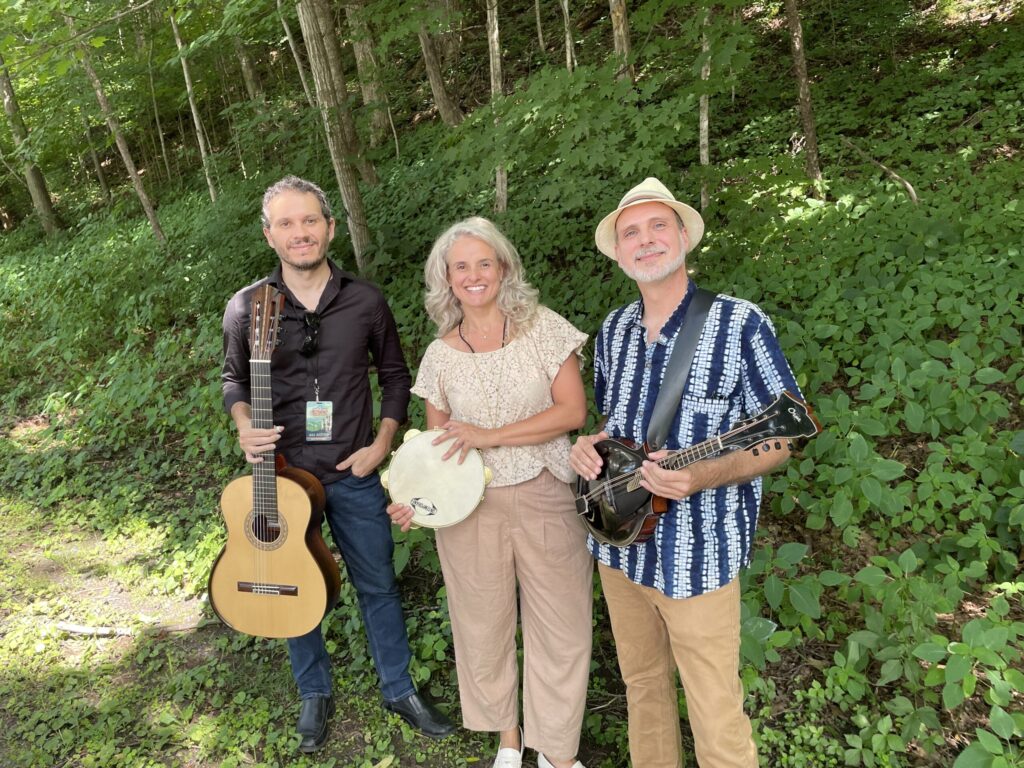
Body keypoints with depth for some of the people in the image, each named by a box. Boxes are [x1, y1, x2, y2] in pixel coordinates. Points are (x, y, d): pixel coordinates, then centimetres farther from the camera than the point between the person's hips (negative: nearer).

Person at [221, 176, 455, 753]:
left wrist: (382, 443, -5)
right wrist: (244, 425, -14)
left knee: (379, 586, 13)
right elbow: (235, 381, 6)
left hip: (355, 473, 0)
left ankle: (401, 690, 34)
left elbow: (396, 375, 5)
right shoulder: (246, 307, -6)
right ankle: (315, 695, 38)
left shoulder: (366, 300, -5)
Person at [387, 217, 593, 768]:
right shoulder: (440, 354, 2)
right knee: (484, 628, 14)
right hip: (469, 508, 2)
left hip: (546, 499, -1)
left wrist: (489, 436, -17)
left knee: (561, 630, 7)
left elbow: (573, 410, -11)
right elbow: (436, 443, 9)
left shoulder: (542, 327, -5)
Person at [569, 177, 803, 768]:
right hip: (620, 540, 6)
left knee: (716, 719, 5)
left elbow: (783, 436, -11)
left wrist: (701, 477, -27)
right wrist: (589, 446, -4)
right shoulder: (613, 331, 6)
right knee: (643, 684, 22)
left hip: (698, 553, -5)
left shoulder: (739, 324, -12)